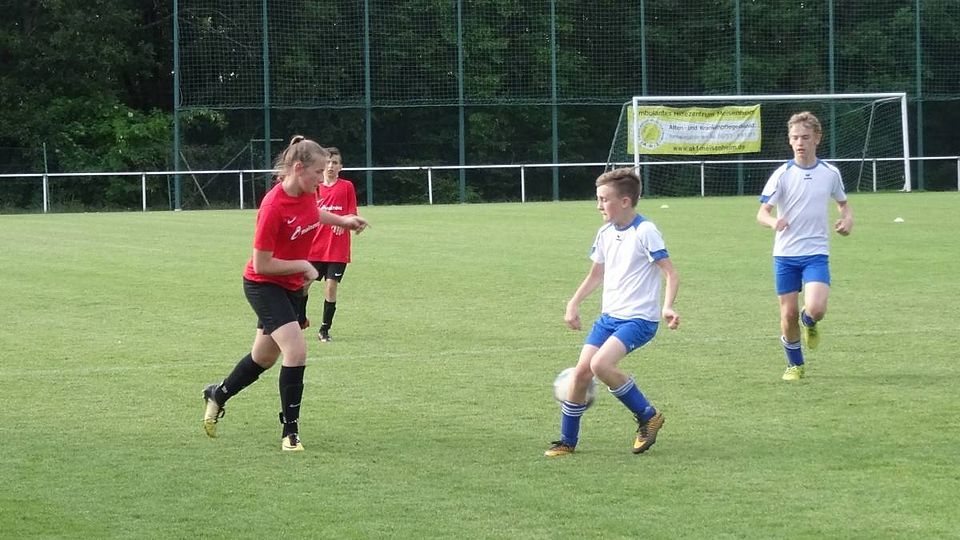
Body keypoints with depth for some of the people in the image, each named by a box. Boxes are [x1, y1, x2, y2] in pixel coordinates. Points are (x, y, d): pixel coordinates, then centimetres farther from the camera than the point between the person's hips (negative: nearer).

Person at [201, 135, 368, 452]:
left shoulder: (307, 193, -6)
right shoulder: (273, 207, -29)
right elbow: (262, 264, -25)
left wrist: (342, 220, 10)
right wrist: (303, 266, -18)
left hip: (292, 286, 8)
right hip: (263, 286, -8)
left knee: (264, 358, 19)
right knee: (296, 350, -22)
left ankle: (217, 395, 45)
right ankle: (290, 432, -12)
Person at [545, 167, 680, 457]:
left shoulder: (645, 232, -13)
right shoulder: (606, 233, 9)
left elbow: (671, 273, -15)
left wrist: (667, 307, -30)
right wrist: (574, 304, 17)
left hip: (639, 318, -7)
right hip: (609, 316, 7)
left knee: (600, 364, -25)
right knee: (581, 371, -1)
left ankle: (648, 417, -8)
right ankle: (567, 441, 12)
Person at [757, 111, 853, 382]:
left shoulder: (830, 173, 2)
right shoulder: (782, 175, -5)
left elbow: (843, 203, 20)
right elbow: (762, 212, -10)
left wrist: (847, 219, -3)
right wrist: (774, 222, -34)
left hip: (816, 253, 0)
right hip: (785, 254, 0)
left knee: (816, 309, -20)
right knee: (788, 315, 2)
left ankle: (809, 323, 17)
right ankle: (795, 365, 25)